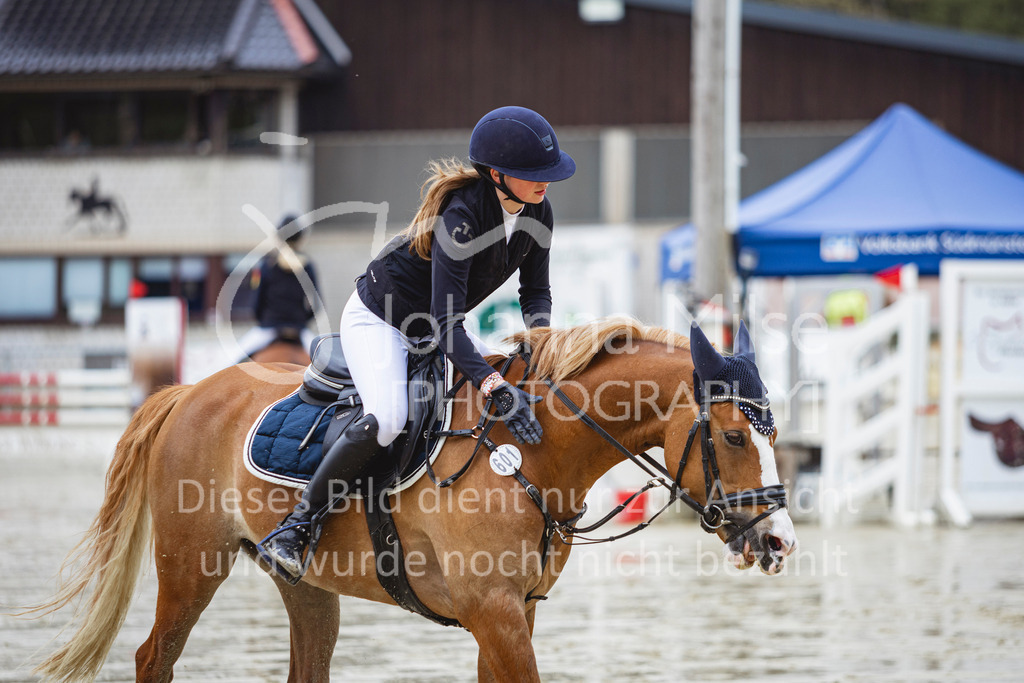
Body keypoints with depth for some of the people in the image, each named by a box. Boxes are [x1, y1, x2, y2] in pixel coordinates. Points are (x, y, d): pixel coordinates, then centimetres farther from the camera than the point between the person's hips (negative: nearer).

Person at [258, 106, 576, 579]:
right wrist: (495, 389, -49)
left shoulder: (538, 211, -10)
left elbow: (535, 291, 3)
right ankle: (295, 526, -22)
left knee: (523, 393, -2)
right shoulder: (461, 215, -33)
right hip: (378, 319, -8)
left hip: (437, 329, 8)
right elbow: (447, 320, -38)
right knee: (385, 420, -32)